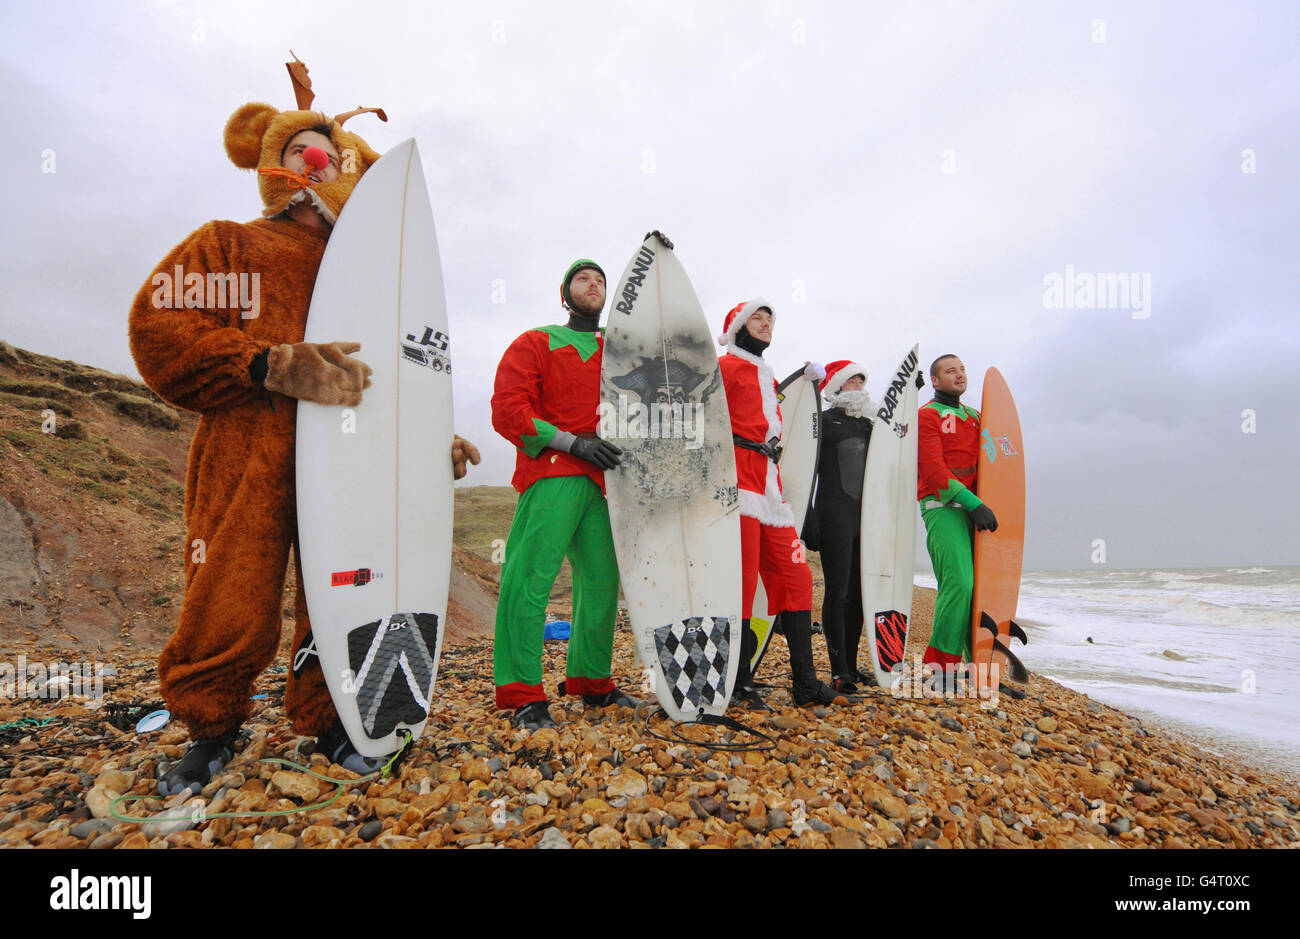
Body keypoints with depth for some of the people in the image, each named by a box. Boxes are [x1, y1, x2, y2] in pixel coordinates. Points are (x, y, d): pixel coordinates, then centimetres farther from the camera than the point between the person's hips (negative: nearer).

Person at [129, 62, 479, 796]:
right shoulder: (226, 247, 14)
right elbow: (160, 329, -2)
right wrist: (275, 367, -17)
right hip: (246, 457, -2)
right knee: (231, 605, -3)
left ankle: (326, 719, 24)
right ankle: (213, 729, 23)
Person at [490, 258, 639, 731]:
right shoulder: (535, 343, 8)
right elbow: (507, 411, -4)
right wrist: (574, 442, -13)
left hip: (603, 479, 5)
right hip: (551, 476, -5)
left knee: (602, 579, 6)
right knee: (531, 578, -13)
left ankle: (591, 680, 22)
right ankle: (522, 693, -6)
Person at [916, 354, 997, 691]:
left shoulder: (974, 417, 23)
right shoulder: (927, 416, 0)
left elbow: (984, 463, 24)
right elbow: (934, 470, -11)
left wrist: (988, 502, 10)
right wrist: (974, 503, -17)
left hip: (974, 507, 7)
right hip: (942, 507, -7)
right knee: (959, 582, -18)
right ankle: (941, 668, -11)